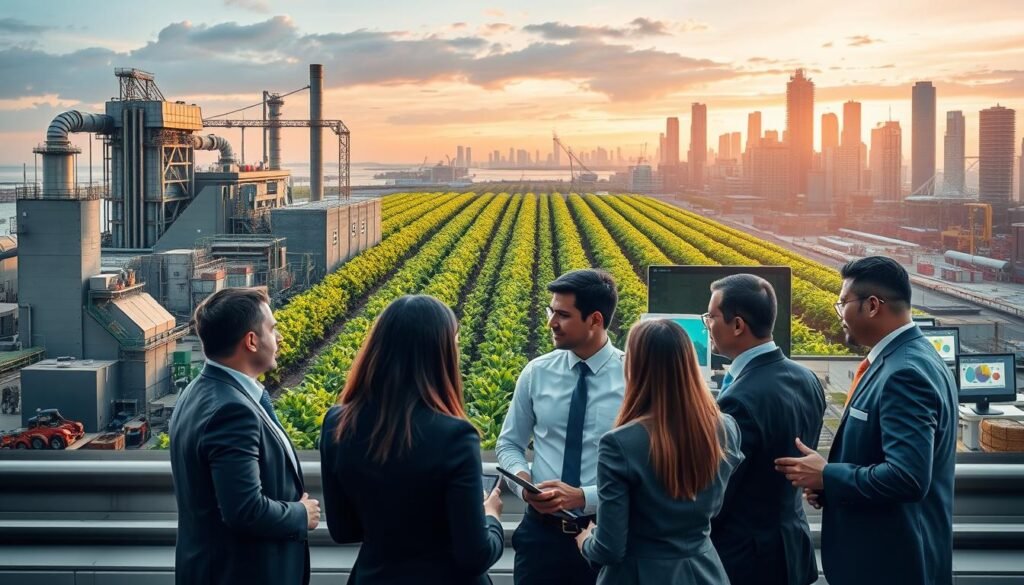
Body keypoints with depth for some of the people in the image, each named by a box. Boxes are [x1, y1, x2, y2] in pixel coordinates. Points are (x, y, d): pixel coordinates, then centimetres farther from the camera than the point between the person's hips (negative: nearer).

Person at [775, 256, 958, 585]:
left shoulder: (904, 373, -22)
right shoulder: (906, 359, 9)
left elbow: (907, 476, -30)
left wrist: (826, 476, -17)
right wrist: (829, 481, 1)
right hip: (885, 553, 9)